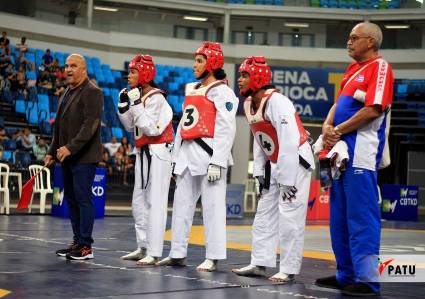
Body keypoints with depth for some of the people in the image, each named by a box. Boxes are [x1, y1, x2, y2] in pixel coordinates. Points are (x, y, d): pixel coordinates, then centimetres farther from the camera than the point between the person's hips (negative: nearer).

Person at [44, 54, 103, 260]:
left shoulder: (92, 92, -9)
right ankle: (77, 242, 18)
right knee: (71, 199, 11)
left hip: (84, 157, -9)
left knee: (83, 199, -7)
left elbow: (90, 125, -19)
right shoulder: (66, 94, 19)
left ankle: (86, 246, -2)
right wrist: (52, 152, 17)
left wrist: (71, 147, -24)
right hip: (67, 157, 9)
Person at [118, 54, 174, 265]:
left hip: (157, 154, -10)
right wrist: (124, 106, 5)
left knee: (155, 203, -10)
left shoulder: (155, 97, -14)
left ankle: (154, 253, -11)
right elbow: (131, 127, 17)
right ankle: (143, 247, 24)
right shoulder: (138, 96, 11)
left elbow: (150, 128, -21)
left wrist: (136, 105, -21)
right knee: (138, 202, 14)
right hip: (143, 153, 10)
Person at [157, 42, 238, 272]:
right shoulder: (192, 90, 20)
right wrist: (176, 157, 18)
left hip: (208, 153, -9)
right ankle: (177, 254, 17)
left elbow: (226, 129, -13)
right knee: (181, 204, 10)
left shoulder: (221, 91, -5)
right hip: (187, 154, 9)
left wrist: (217, 162, -20)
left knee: (212, 206, -6)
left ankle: (213, 258, -2)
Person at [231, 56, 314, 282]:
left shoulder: (277, 102, -24)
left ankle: (289, 270, -4)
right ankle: (259, 263, 17)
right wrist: (259, 172, 8)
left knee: (289, 217, -10)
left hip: (296, 162, -9)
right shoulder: (249, 104, 4)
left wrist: (287, 181, -27)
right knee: (264, 213, 10)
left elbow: (289, 143, -28)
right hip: (273, 164, 9)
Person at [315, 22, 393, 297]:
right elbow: (338, 104, 21)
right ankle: (346, 274, 21)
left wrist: (339, 131, -12)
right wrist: (327, 127, 1)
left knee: (361, 217, -9)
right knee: (340, 216, 13)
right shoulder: (353, 69, 20)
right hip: (341, 151, 10)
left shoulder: (380, 67, -7)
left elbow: (373, 109, -18)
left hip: (360, 153, -10)